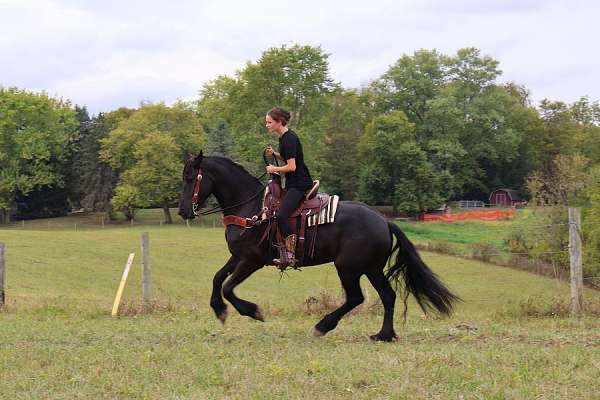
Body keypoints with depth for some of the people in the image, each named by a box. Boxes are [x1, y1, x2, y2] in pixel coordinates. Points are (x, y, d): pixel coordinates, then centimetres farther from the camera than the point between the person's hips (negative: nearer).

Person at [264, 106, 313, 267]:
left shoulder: (289, 139, -17)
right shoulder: (284, 137, 14)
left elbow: (291, 167, -20)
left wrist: (274, 169, -6)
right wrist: (274, 154, 11)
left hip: (299, 184, -11)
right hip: (292, 184, 11)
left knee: (281, 216, -25)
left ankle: (290, 255, -26)